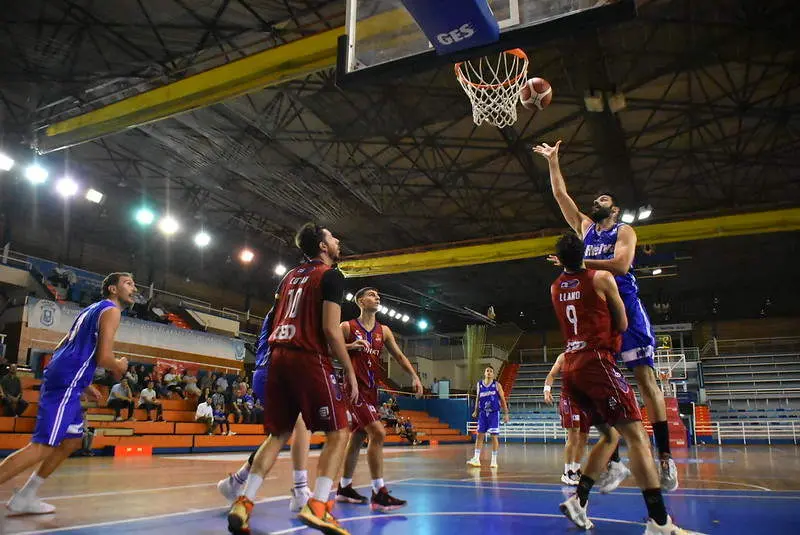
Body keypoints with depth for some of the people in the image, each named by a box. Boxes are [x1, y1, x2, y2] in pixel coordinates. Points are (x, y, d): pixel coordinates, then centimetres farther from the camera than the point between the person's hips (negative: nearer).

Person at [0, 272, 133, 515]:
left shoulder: (92, 309, 23)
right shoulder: (111, 310, -6)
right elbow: (104, 357, -17)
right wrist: (120, 367, 5)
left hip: (58, 378, 10)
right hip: (67, 383, -10)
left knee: (73, 440, 17)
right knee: (43, 446, -12)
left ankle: (24, 497, 21)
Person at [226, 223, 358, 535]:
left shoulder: (290, 276, 21)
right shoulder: (331, 276, -2)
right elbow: (330, 329, -12)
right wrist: (350, 371, -7)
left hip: (278, 357, 8)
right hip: (309, 360, -7)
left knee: (278, 434, 15)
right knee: (339, 432, 1)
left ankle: (243, 503, 8)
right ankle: (317, 506, -10)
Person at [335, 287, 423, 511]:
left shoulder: (384, 331, 12)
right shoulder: (347, 327, -4)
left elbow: (399, 355, 12)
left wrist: (414, 377, -1)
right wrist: (350, 346, -19)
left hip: (371, 390, 7)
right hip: (354, 388, -7)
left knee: (358, 438, 15)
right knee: (378, 434, -18)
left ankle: (344, 488, 29)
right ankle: (379, 494, -15)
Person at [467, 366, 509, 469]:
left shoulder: (497, 385, -2)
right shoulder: (479, 384, 6)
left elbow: (502, 399, 0)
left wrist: (506, 413, -4)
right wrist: (476, 411, 11)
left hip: (494, 413, -2)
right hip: (483, 413, 3)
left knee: (494, 436, 0)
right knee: (480, 435, -1)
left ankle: (494, 460, 8)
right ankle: (476, 459, 1)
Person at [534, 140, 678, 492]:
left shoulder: (624, 231, 3)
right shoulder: (585, 228, 18)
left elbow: (621, 265, -16)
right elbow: (561, 195, 17)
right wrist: (553, 162, 15)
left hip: (625, 307, -5)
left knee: (645, 377, -8)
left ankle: (665, 457, -5)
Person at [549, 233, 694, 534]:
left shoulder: (555, 289, 14)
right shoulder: (602, 278, 1)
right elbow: (623, 324, 8)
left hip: (570, 368, 7)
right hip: (597, 362, -7)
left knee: (610, 435, 17)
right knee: (636, 436, -10)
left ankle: (578, 500, 8)